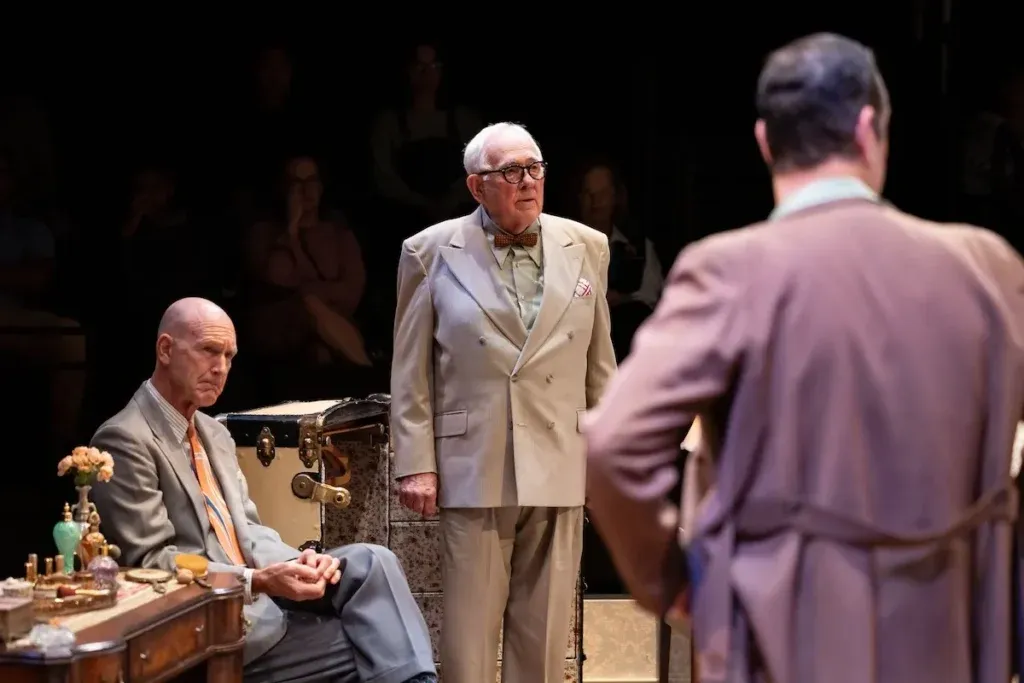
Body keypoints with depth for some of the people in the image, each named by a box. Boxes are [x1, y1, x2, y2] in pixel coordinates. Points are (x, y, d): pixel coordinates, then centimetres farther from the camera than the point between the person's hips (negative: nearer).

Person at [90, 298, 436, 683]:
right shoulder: (125, 441, -9)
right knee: (361, 643, -22)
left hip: (254, 595, 8)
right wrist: (259, 580, -22)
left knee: (369, 563, -18)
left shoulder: (215, 434, 20)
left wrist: (296, 564, -6)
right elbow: (150, 562, -15)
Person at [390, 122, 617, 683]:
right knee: (468, 632, 1)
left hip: (559, 469, 2)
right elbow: (410, 371, 2)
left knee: (545, 636, 7)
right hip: (473, 468, -2)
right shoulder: (430, 252, 1)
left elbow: (599, 365, 12)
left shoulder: (586, 248, 8)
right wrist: (416, 464, -4)